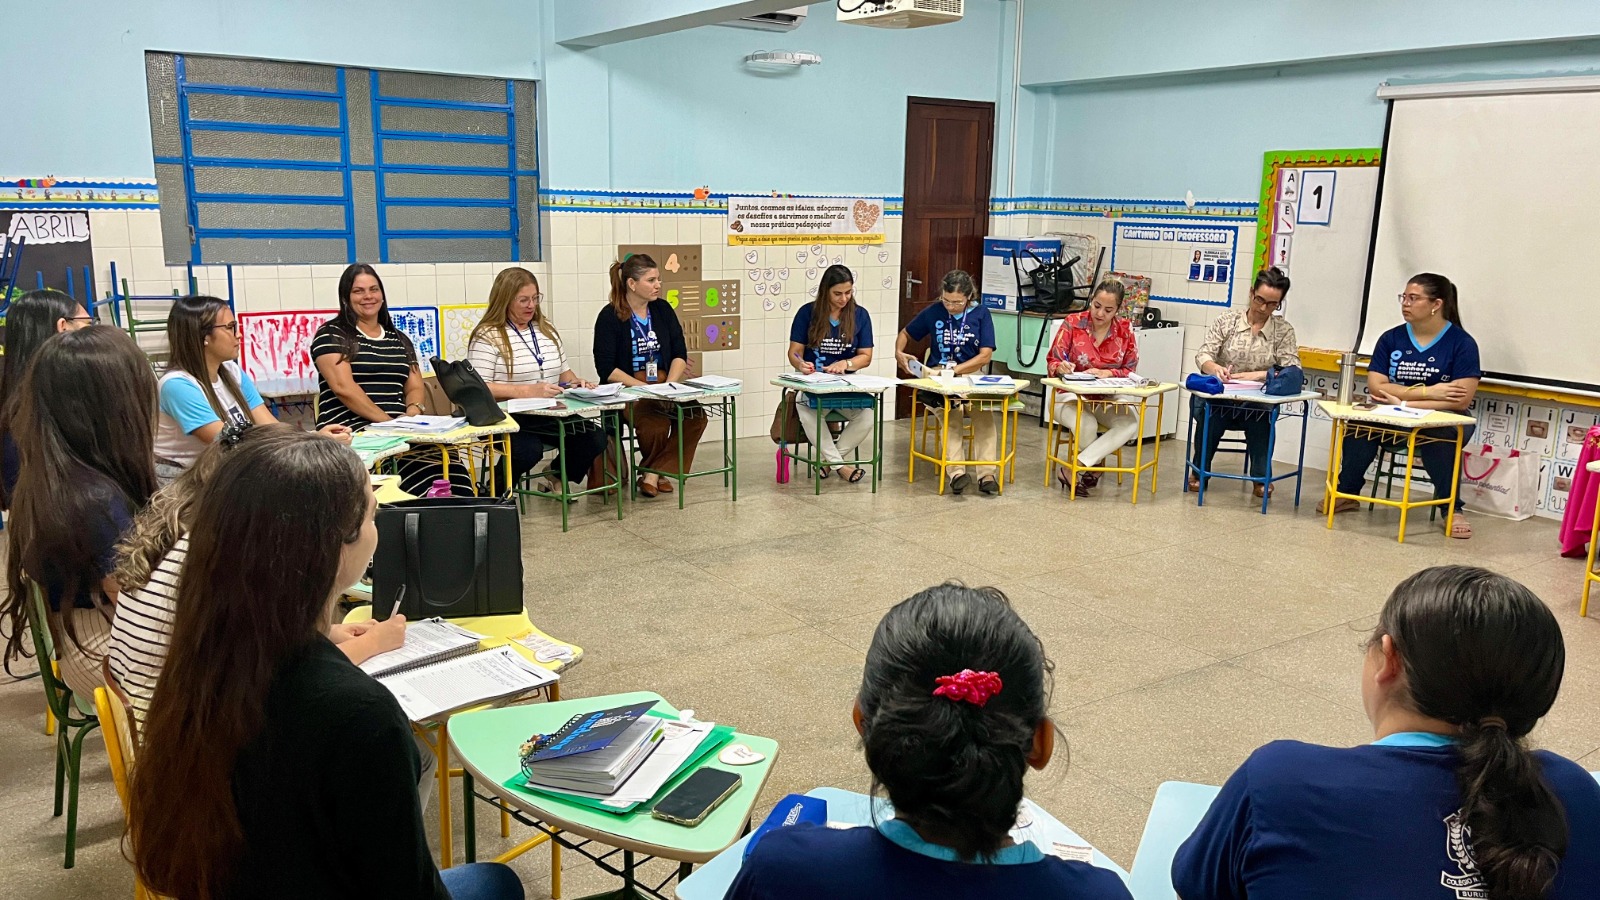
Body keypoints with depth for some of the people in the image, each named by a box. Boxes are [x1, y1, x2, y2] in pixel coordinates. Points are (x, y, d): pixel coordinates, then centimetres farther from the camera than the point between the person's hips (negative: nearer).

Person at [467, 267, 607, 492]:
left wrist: (576, 382, 0)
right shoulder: (487, 337, -7)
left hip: (550, 416, 6)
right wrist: (528, 391, -23)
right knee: (528, 450, -35)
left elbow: (563, 371, 24)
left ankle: (557, 476, 13)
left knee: (595, 438, -16)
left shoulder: (547, 329, 16)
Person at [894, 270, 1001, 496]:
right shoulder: (933, 312, 8)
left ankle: (987, 474, -33)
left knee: (984, 412, -33)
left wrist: (955, 369, -13)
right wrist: (899, 352, 1)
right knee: (950, 411, -34)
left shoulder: (981, 315, 5)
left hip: (971, 375, 0)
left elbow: (985, 355, -3)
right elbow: (905, 334, 22)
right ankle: (957, 472, -40)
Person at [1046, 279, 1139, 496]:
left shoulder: (1125, 330, 1)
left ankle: (1073, 468, -26)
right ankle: (1094, 465, -4)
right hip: (1070, 397, -3)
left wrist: (1106, 374, -21)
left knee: (1131, 423, -29)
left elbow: (1130, 371, 1)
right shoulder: (1072, 323, -5)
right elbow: (1052, 362, -6)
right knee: (1088, 424, -36)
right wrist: (1061, 368, -31)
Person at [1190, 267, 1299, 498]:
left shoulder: (1284, 330, 5)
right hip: (1218, 398, 0)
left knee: (1261, 413, -34)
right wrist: (1215, 368, -28)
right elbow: (1203, 355, -4)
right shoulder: (1226, 320, 4)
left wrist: (1256, 375, -23)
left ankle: (1261, 477, -14)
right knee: (1207, 408, -34)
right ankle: (1199, 471, -11)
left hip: (1257, 403, 0)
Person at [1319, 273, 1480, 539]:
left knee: (1440, 437, -38)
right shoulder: (1391, 338, 4)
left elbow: (1462, 400, -15)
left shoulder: (1462, 343, -6)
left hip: (1443, 422, -3)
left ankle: (1452, 509, -19)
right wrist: (1428, 391, -16)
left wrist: (1404, 400, -19)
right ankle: (1347, 494, -9)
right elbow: (1376, 387, -6)